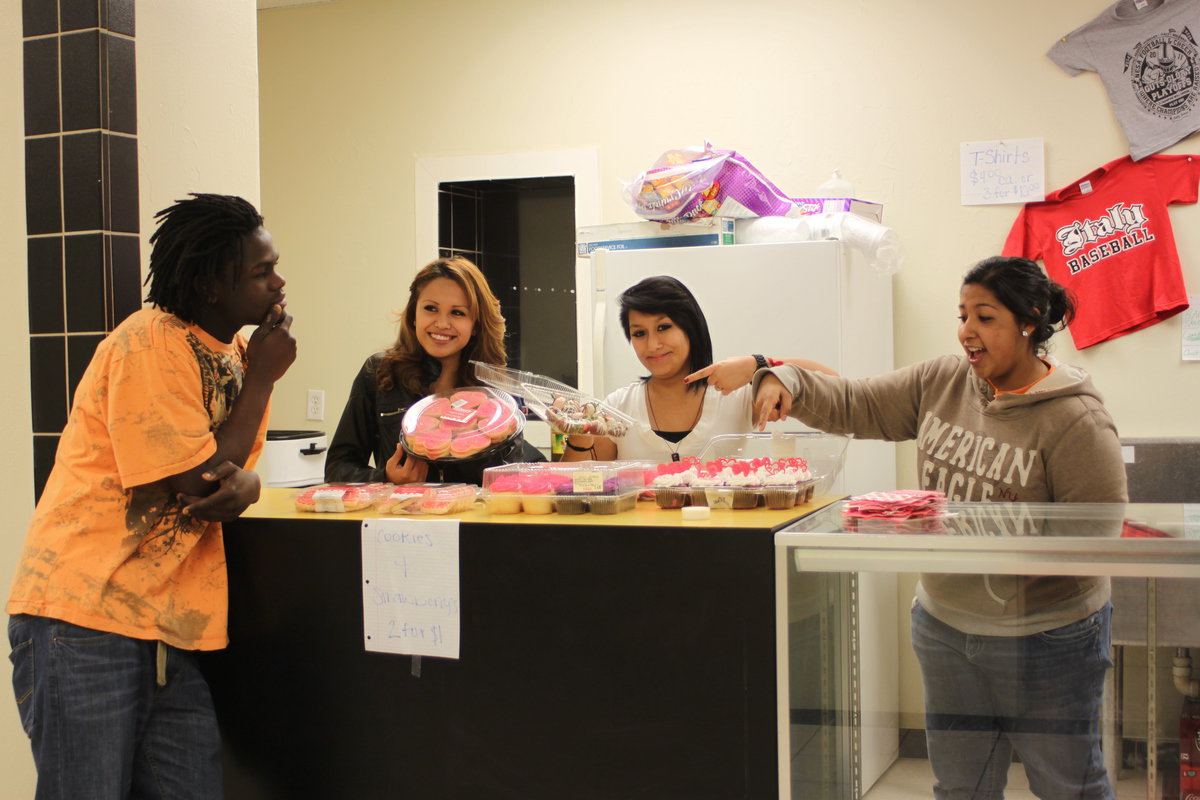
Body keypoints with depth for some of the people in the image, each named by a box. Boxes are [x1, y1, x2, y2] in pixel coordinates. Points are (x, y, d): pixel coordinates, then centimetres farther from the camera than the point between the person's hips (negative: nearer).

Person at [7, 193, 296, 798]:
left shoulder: (235, 351, 11)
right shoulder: (149, 344, -14)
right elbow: (195, 484, -18)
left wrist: (241, 487, -12)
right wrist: (262, 377, -10)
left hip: (166, 630, 8)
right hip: (83, 617, -8)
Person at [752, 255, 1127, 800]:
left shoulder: (1075, 420, -18)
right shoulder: (942, 383, 1)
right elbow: (854, 405, 5)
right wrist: (788, 382, -14)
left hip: (1042, 641, -5)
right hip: (943, 626, 6)